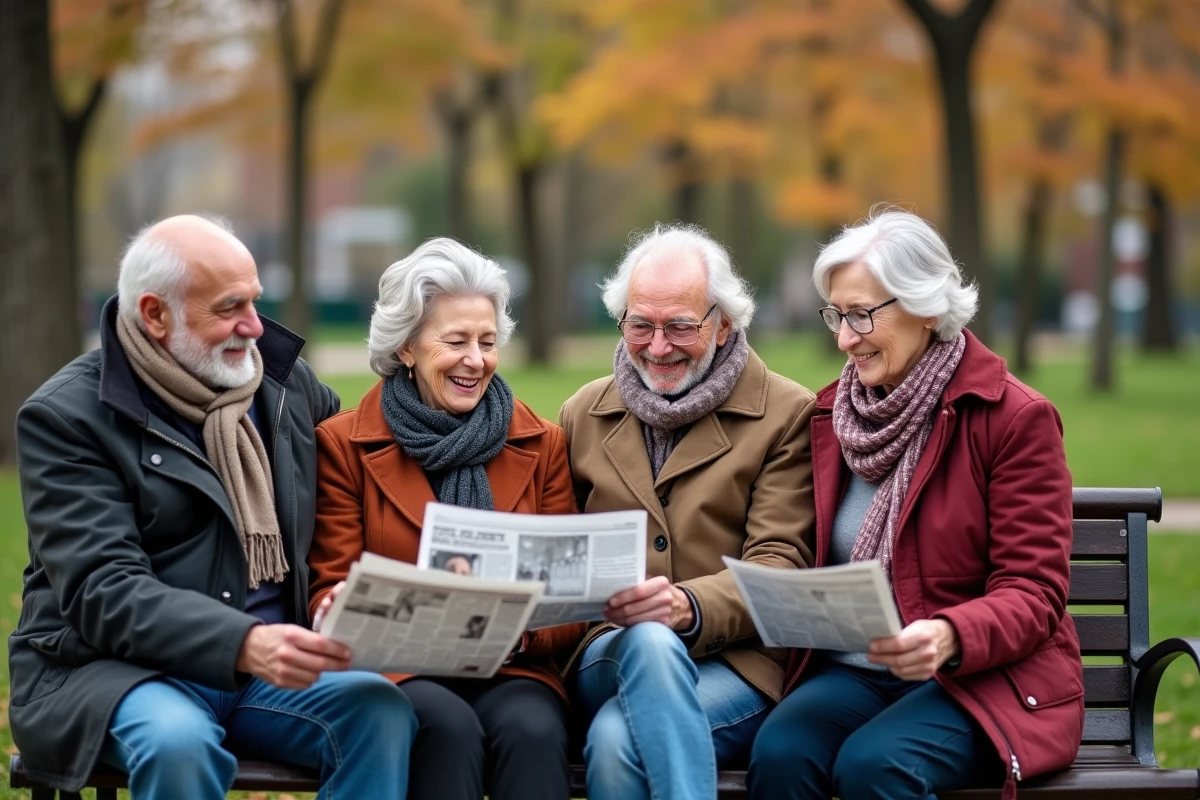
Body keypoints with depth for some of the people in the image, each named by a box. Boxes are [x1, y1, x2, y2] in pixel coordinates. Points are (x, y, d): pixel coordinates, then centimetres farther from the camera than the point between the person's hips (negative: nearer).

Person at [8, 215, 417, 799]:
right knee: (178, 742, -37)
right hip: (115, 666, -5)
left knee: (382, 709, -25)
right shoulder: (64, 417, -7)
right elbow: (102, 592, -17)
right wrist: (246, 643, -33)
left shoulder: (286, 380, 11)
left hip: (269, 664, 5)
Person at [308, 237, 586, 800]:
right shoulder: (345, 445, 6)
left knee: (532, 731, -33)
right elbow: (331, 590, 5)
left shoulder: (541, 445, 13)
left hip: (512, 671, 2)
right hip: (393, 670, -1)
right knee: (449, 726, -34)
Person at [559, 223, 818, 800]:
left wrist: (687, 606, -25)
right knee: (649, 642, -36)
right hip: (608, 654, 3)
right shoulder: (583, 416, 18)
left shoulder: (787, 415, 5)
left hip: (738, 662, -3)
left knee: (617, 738, -35)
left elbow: (781, 569, -4)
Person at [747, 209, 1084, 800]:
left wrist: (949, 638, -30)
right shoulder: (830, 414, 12)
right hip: (852, 671, 4)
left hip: (985, 680, -4)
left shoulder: (1015, 418, -5)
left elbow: (1034, 593, -9)